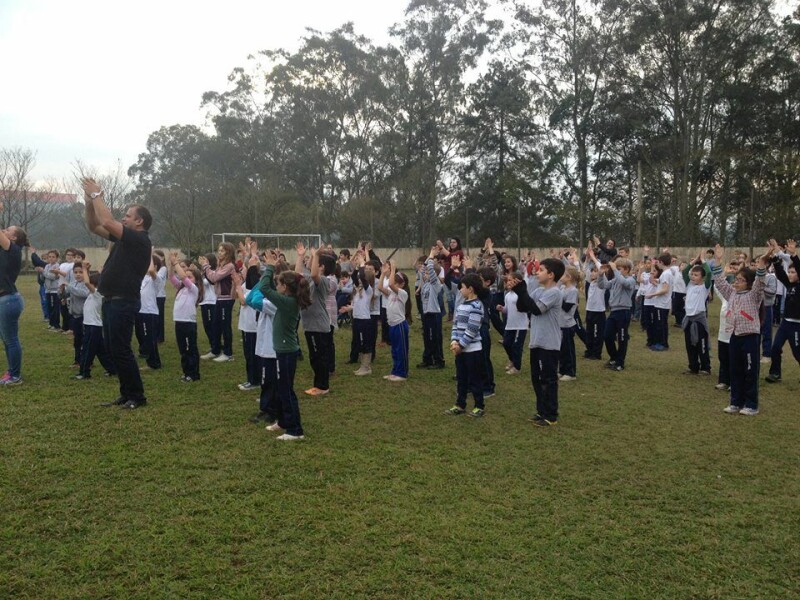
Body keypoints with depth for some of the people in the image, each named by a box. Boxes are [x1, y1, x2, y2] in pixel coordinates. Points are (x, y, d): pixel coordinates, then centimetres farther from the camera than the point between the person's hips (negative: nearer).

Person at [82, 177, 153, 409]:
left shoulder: (140, 240, -13)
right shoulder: (124, 238, 14)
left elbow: (107, 222, -21)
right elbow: (94, 226, 19)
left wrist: (96, 195, -10)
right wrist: (89, 200, 6)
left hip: (124, 303, -10)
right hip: (111, 301, 10)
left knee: (121, 350, -7)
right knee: (113, 350, 12)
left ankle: (137, 396, 2)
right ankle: (126, 394, 19)